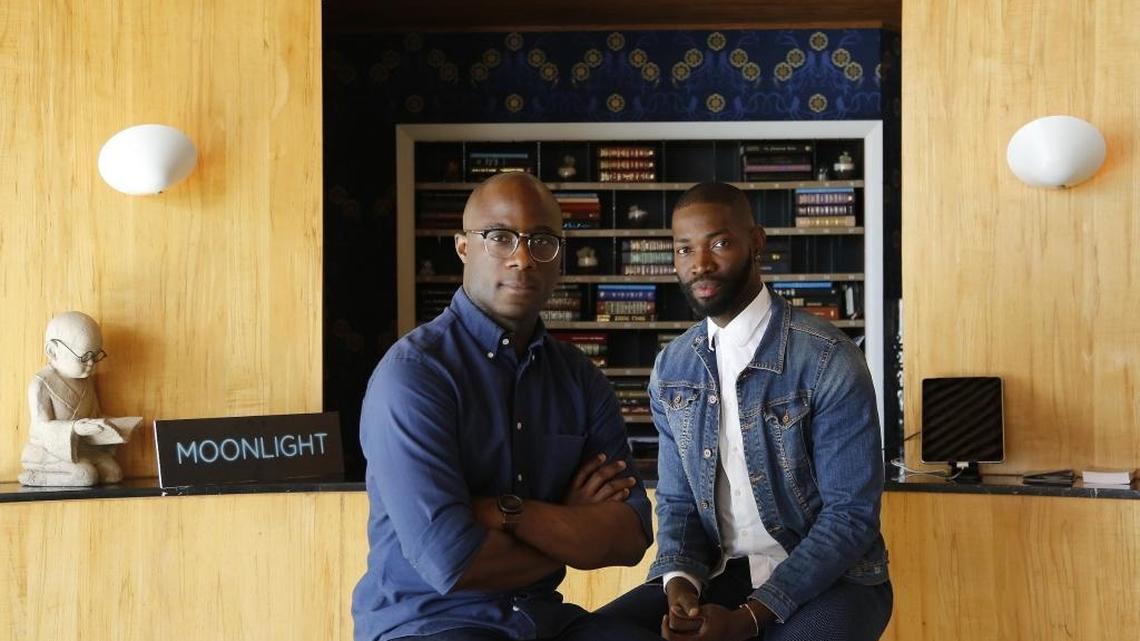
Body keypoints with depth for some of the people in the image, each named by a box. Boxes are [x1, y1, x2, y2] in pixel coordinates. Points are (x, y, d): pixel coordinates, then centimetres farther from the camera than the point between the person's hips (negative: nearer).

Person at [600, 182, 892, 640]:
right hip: (719, 573, 5)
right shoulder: (671, 370, 5)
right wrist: (680, 582, -13)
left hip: (829, 577, -5)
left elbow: (851, 514, -15)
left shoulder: (828, 361, -13)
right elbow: (678, 501, 10)